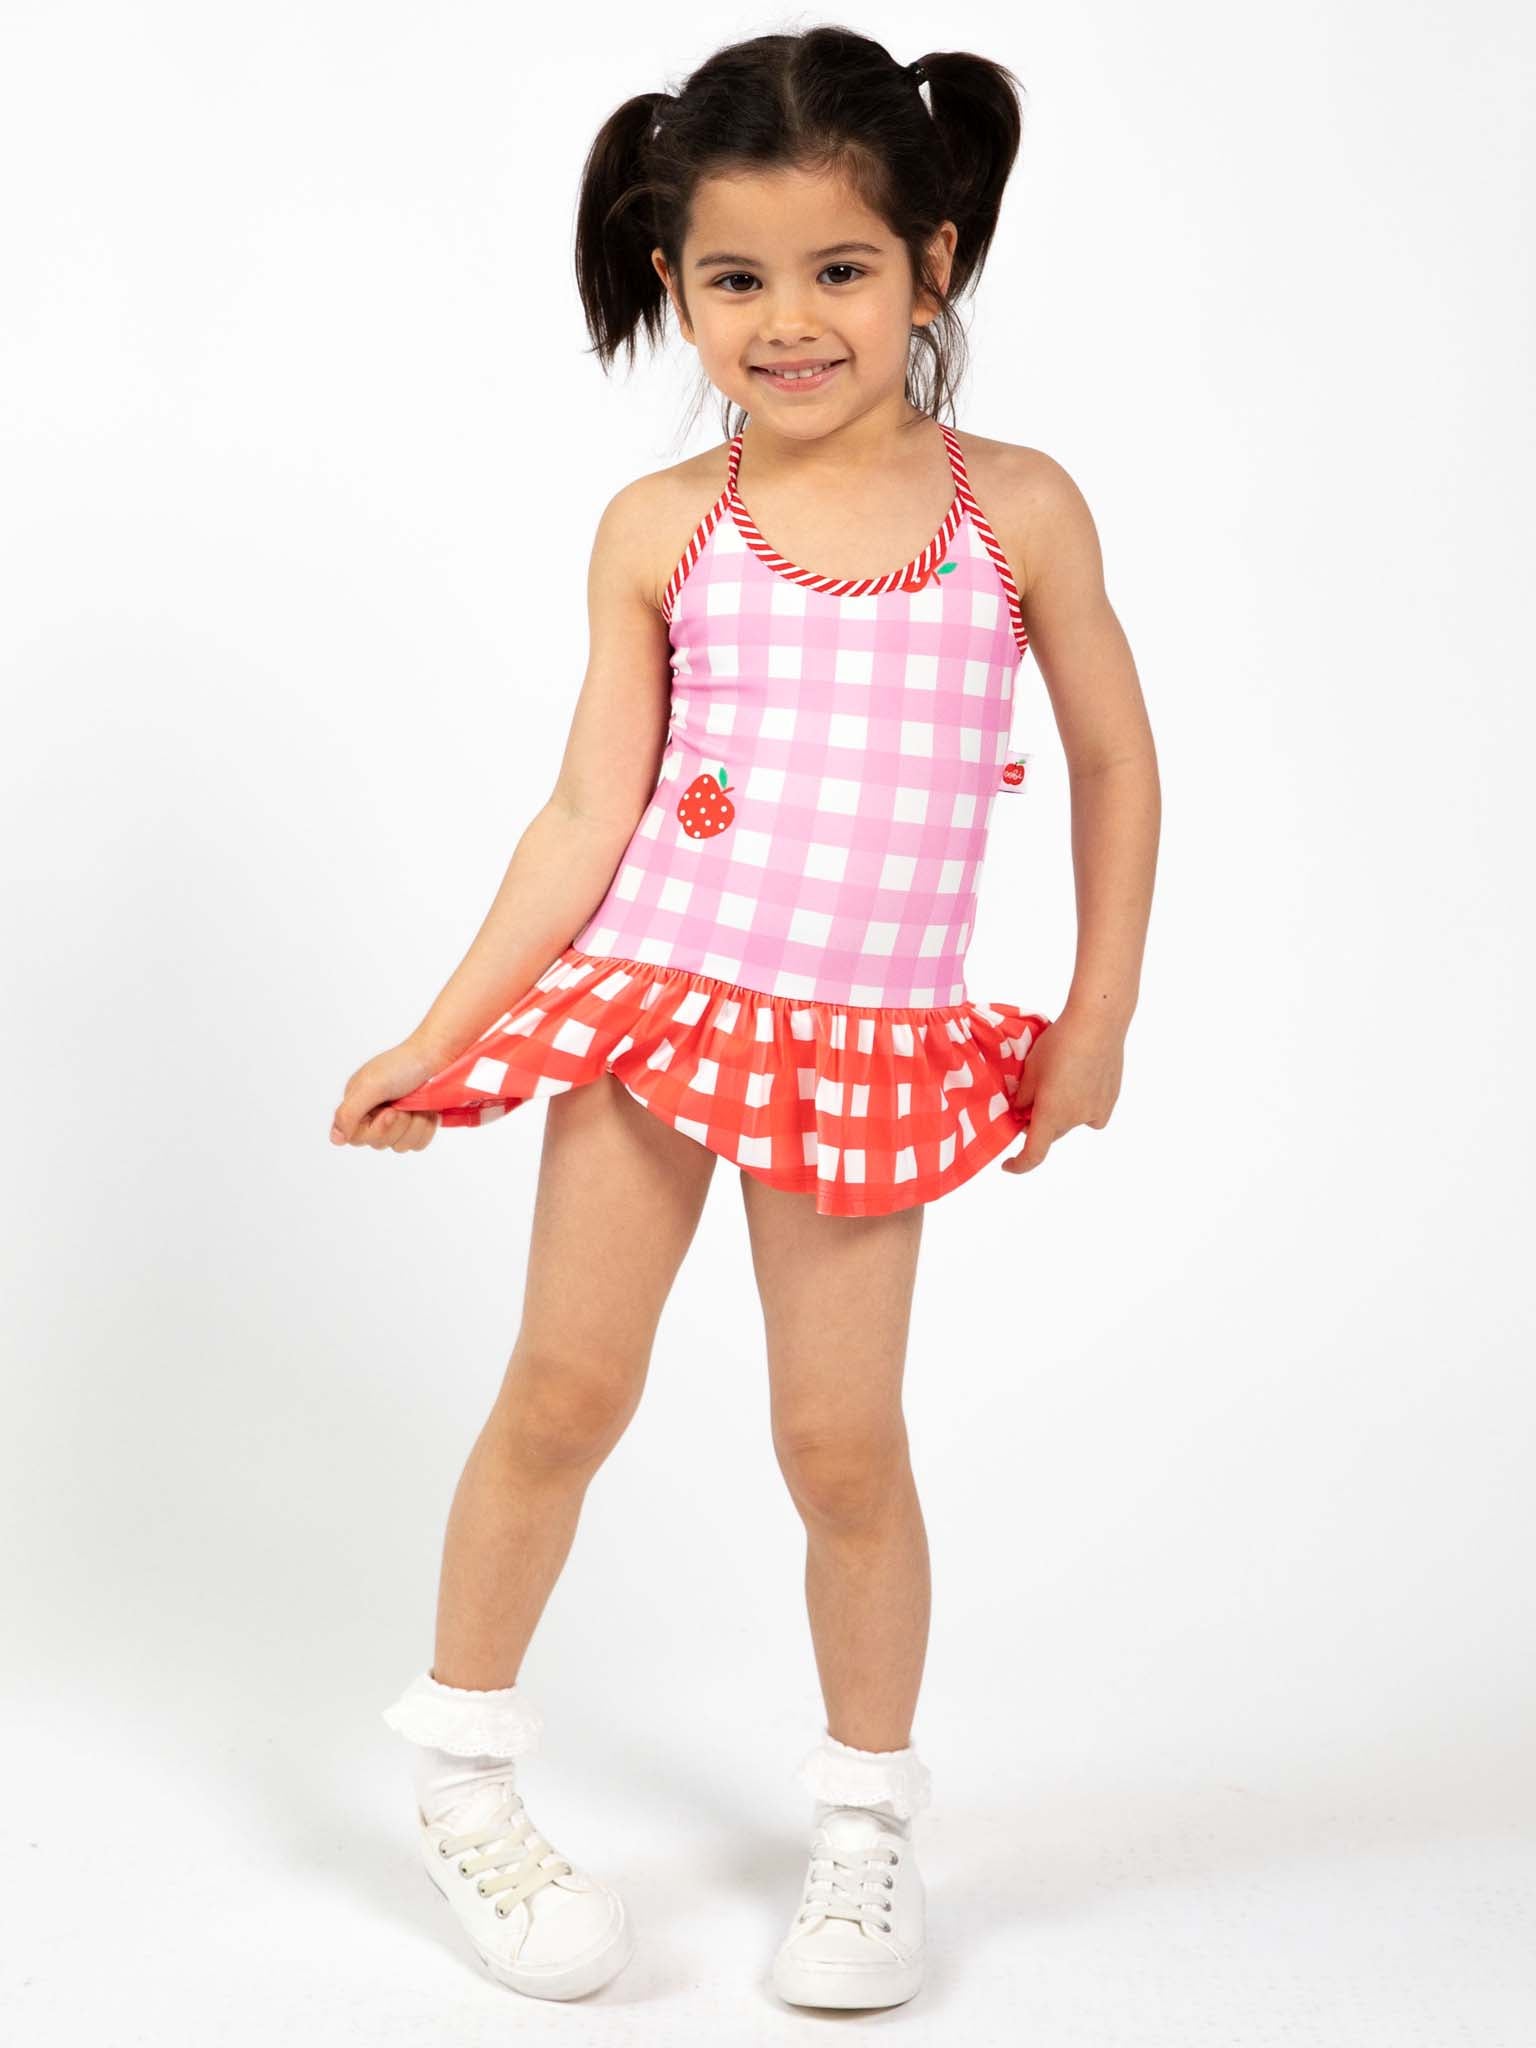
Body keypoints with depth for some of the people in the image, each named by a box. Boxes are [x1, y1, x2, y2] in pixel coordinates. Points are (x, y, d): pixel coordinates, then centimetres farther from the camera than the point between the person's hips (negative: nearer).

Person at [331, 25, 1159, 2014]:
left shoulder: (1016, 507, -2)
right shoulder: (661, 529, -1)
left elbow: (1114, 756, 8)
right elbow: (588, 814, 0)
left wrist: (1098, 1015, 6)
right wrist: (441, 1032, -2)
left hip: (875, 1046, 0)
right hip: (655, 997, 0)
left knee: (842, 1441, 4)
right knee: (565, 1390, 3)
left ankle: (869, 1816, 26)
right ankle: (460, 1764, 25)